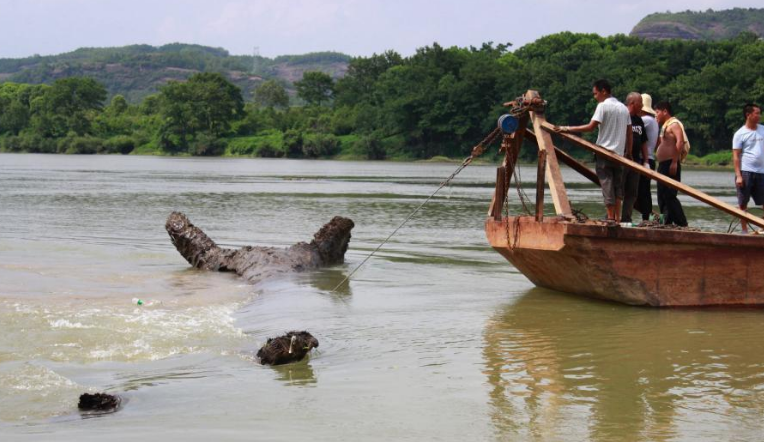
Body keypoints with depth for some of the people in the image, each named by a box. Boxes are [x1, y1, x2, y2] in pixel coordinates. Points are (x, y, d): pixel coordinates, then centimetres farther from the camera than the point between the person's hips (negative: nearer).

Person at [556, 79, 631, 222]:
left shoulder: (603, 106, -8)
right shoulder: (623, 108, 15)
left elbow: (591, 127, -16)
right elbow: (629, 133, 14)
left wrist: (567, 128, -14)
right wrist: (628, 152, 18)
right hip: (619, 152, 7)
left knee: (607, 185, -4)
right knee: (618, 185, 9)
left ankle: (610, 218, -6)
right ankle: (617, 218, 8)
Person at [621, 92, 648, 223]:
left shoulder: (639, 120, 18)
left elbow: (644, 142, 21)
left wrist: (645, 161, 15)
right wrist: (624, 154, -18)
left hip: (635, 161, 8)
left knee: (632, 193, 7)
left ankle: (626, 219, 10)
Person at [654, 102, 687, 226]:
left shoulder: (674, 124, -8)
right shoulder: (665, 125, 22)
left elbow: (680, 142, -21)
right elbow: (659, 143, 22)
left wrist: (674, 162, -26)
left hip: (670, 165, -10)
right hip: (663, 165, 10)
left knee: (669, 196, -15)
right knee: (662, 197, 9)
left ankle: (682, 225, -14)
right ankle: (667, 224, 12)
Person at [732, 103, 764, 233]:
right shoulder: (740, 134, -4)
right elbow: (736, 156, -5)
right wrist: (738, 176, -13)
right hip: (746, 172, -4)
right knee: (743, 203, 1)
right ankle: (744, 230, 8)